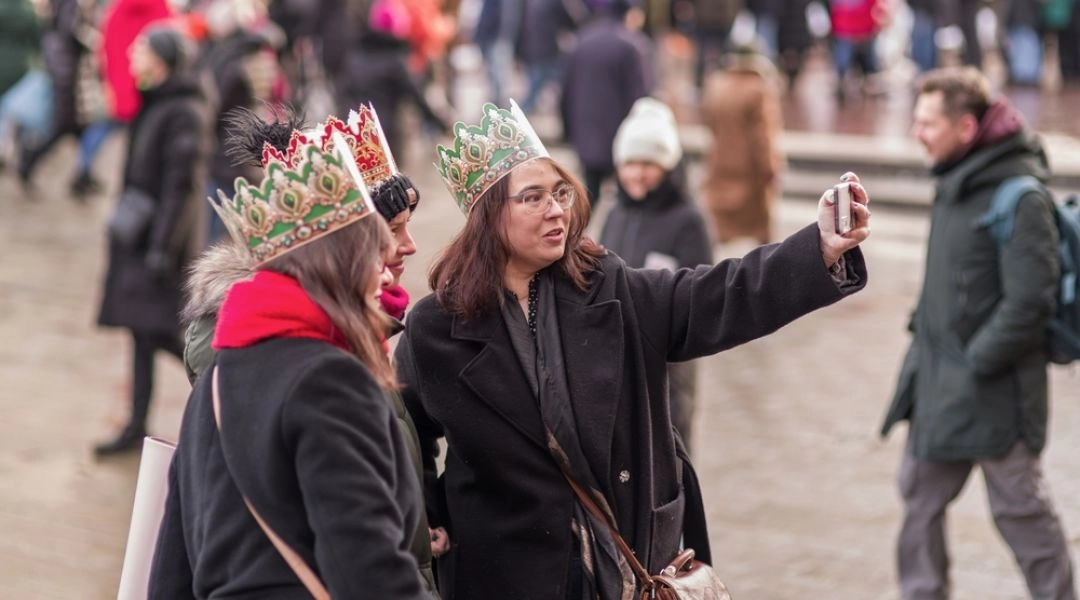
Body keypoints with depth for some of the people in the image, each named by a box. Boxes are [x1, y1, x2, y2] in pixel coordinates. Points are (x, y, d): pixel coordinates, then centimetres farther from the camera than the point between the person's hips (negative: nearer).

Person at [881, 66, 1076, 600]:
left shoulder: (1019, 198, -20)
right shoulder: (957, 185, 7)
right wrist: (923, 328, 11)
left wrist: (976, 363, -19)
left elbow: (1029, 302, -23)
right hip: (937, 378, 8)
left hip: (992, 389, -8)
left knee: (1019, 507, 6)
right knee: (920, 493, 14)